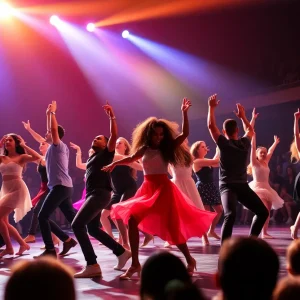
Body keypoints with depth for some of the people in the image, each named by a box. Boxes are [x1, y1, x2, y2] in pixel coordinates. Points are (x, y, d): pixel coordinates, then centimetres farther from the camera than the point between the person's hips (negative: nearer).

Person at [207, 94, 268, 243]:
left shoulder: (224, 144, -2)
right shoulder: (245, 142, 4)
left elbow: (211, 125, 5)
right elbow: (250, 130, 28)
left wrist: (211, 107, 13)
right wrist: (243, 116, 36)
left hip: (228, 185, 1)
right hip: (242, 185, -1)